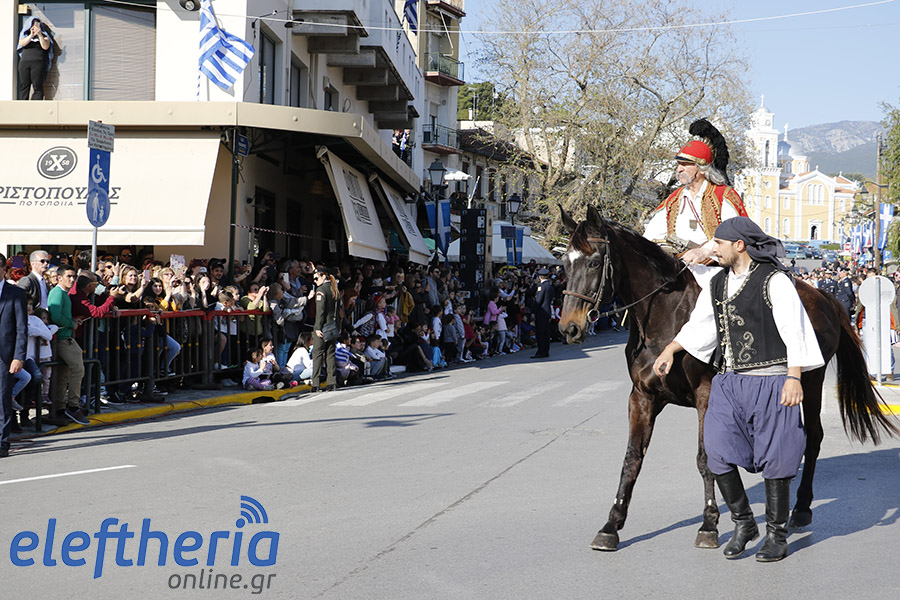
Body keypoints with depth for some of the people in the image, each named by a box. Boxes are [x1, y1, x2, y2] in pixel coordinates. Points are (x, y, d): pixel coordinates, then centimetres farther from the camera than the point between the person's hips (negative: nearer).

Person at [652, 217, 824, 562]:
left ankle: (777, 535, 14)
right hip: (728, 382, 6)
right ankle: (743, 524, 17)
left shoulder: (775, 281, -9)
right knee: (719, 455, -1)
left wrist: (794, 378, -21)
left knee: (773, 459, 1)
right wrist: (670, 350, 13)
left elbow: (793, 332, -13)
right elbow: (699, 325, 24)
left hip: (770, 381, -6)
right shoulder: (717, 285, 12)